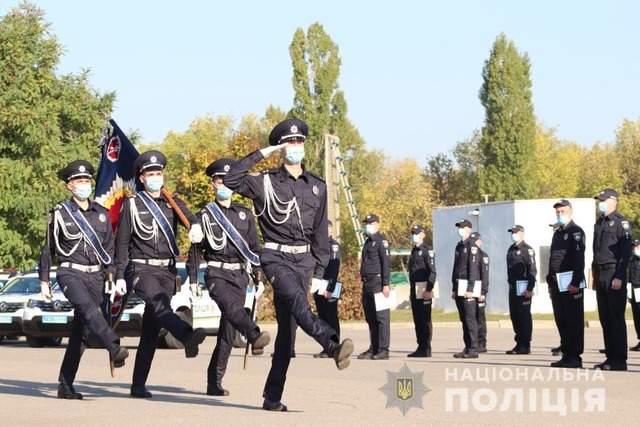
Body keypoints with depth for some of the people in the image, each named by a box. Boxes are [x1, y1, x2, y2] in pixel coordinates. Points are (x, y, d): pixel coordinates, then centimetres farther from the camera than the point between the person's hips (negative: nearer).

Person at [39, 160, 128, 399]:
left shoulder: (101, 214, 12)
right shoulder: (59, 214, 2)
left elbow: (109, 248, 16)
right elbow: (48, 250, 8)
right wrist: (44, 281, 8)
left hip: (95, 275, 4)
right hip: (70, 273, -4)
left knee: (79, 331, 2)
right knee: (88, 309, -32)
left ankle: (65, 386, 7)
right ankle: (114, 349, -52)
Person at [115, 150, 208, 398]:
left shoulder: (172, 204, 15)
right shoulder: (132, 205, 5)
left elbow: (189, 217, -5)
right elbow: (122, 243, 4)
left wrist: (195, 226, -30)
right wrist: (120, 277, -1)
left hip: (167, 270, 4)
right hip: (140, 268, -4)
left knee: (151, 330, 2)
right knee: (159, 303, -32)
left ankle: (139, 385, 5)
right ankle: (188, 337, -59)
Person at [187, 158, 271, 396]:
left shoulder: (245, 214, 12)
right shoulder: (205, 215, 5)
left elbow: (254, 246, 16)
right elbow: (195, 249, 8)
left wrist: (258, 273, 10)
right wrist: (193, 280, 5)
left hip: (239, 276, 3)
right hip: (216, 274, -3)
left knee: (228, 331, 1)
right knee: (233, 307, -34)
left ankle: (215, 382, 6)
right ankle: (255, 337, -62)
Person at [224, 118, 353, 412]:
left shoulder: (317, 187, 13)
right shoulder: (265, 182, 3)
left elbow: (320, 232, 14)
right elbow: (231, 180, -12)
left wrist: (319, 271, 9)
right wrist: (260, 154, -9)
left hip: (304, 259, 4)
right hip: (276, 257, -4)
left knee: (287, 327, 1)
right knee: (296, 300, -32)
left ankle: (272, 397, 3)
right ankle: (332, 345, -58)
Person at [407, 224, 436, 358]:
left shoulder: (427, 250, -8)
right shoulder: (414, 250, 19)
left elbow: (432, 272, -15)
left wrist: (429, 290, -21)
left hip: (424, 290, -9)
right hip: (414, 290, 9)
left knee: (425, 320, -6)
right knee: (417, 320, 9)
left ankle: (426, 350, -4)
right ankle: (420, 347, 12)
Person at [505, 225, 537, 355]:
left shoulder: (527, 250, -8)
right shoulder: (511, 250, 16)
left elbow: (532, 270, -13)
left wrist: (530, 289, -19)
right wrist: (510, 283, 16)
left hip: (523, 288, -8)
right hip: (513, 287, 8)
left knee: (524, 317, -5)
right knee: (514, 316, 9)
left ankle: (525, 346, -2)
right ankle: (519, 344, 15)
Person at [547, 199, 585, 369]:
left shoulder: (576, 232, -6)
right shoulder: (557, 232, 19)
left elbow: (579, 259, -15)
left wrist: (576, 283, -21)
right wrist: (551, 282, 17)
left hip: (571, 284, -8)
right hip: (558, 284, 9)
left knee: (574, 321, -5)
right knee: (562, 321, 10)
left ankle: (575, 357, -4)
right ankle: (566, 355, 15)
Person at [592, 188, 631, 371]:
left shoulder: (621, 222, -6)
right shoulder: (599, 223, 18)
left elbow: (626, 251, -13)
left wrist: (619, 277, -19)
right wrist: (595, 275, 16)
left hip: (614, 275, -8)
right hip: (600, 275, 8)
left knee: (616, 318, -7)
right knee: (605, 318, 8)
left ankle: (619, 359, -4)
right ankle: (610, 357, 12)